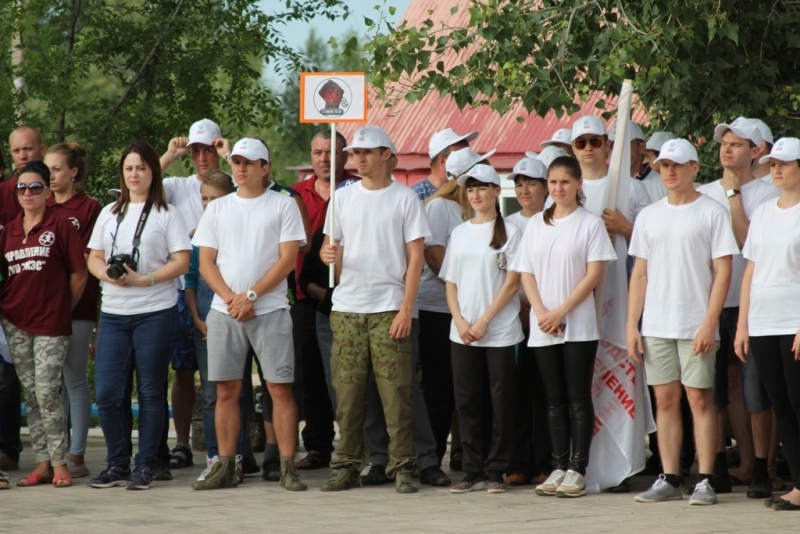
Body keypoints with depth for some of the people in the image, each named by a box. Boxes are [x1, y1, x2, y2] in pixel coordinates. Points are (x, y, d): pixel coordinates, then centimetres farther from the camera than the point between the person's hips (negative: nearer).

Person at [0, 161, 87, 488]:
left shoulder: (60, 227, -3)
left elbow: (79, 275, -2)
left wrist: (61, 309, 4)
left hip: (51, 324, -5)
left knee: (47, 392, -10)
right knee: (30, 394, 6)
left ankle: (59, 463, -2)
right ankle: (43, 462, 10)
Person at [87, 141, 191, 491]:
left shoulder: (166, 213, 0)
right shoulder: (109, 213, 15)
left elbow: (181, 263, -6)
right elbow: (93, 258, 14)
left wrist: (144, 280, -17)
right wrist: (108, 274, -8)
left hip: (155, 313, -4)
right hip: (113, 313, 4)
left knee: (150, 392, 0)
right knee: (107, 392, 0)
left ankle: (145, 466, 6)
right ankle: (117, 464, 11)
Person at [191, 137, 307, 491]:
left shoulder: (283, 206, 3)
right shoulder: (217, 209, 13)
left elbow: (288, 259, -5)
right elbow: (206, 263, 8)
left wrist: (251, 295, -11)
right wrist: (231, 299, -7)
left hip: (270, 310, -3)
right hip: (224, 312, 3)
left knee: (280, 388, -6)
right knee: (226, 390, 4)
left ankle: (288, 468, -5)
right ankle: (225, 467, 9)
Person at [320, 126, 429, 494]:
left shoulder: (405, 198, 1)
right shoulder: (344, 198, 12)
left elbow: (415, 257, -2)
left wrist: (406, 308, -10)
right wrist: (328, 253, -9)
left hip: (389, 310, -4)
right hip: (346, 309, 4)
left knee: (395, 391, -5)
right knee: (347, 391, 4)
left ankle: (402, 468, -2)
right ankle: (347, 466, 10)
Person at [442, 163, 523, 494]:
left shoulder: (509, 233, -1)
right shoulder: (460, 233, 13)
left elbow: (512, 283, -6)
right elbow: (450, 283, 12)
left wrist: (484, 321, -11)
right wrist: (460, 321, -3)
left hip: (500, 332, -4)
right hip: (462, 333, 4)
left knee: (501, 402, -1)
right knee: (466, 402, 3)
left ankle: (497, 471, 4)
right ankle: (473, 471, 9)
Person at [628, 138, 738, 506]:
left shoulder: (712, 213, -2)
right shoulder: (649, 216, 12)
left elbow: (723, 271, -5)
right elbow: (640, 273, 14)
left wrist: (709, 323, -13)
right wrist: (632, 326, 6)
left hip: (697, 325, -4)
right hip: (656, 325, 4)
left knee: (700, 399, -3)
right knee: (665, 400, 6)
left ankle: (705, 481, -1)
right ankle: (669, 479, 10)